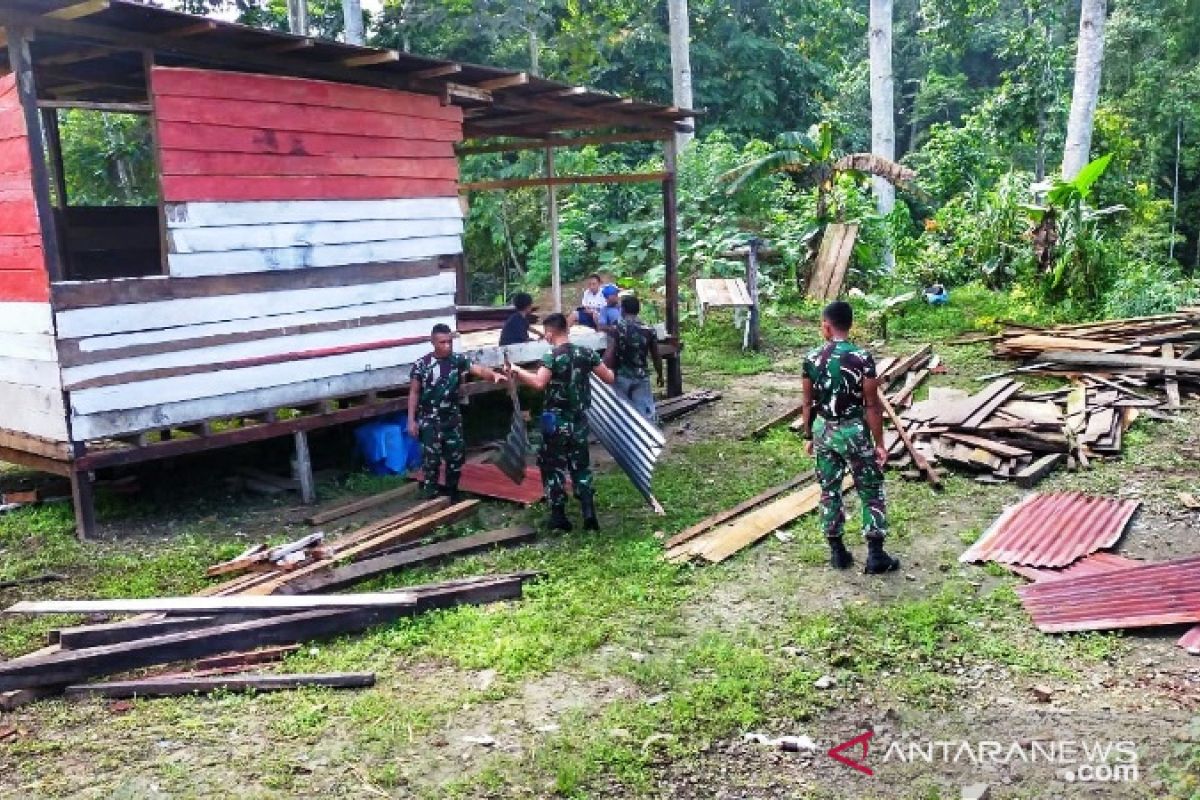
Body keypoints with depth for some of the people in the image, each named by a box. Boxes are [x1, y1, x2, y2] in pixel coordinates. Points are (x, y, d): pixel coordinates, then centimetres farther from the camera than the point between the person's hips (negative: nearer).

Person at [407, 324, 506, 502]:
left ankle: (452, 493, 31)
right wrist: (412, 420, -7)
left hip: (452, 419, 3)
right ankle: (430, 497, 12)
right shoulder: (422, 364, -9)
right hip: (430, 421, -3)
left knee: (456, 457, 11)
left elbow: (479, 370, -17)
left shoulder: (458, 360, -3)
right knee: (431, 460, -1)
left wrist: (494, 375, -38)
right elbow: (414, 393, -4)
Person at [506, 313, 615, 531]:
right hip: (579, 421, 4)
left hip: (556, 422, -4)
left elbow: (539, 383, -29)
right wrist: (598, 366, 24)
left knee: (553, 467, 7)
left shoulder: (552, 357, -14)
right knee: (581, 466, 13)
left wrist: (517, 370, -17)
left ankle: (559, 516, 9)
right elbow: (609, 378, 3)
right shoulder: (586, 353, 0)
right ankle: (589, 514, 5)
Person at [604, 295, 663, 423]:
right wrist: (660, 375, 20)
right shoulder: (649, 330, -1)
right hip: (641, 377, 2)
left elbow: (609, 356, -17)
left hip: (621, 377, -2)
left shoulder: (616, 330, -10)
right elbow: (656, 357, 6)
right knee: (646, 413, 4)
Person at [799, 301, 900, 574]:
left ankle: (837, 552, 20)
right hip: (854, 431, -3)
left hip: (823, 430, 3)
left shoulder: (812, 359, -5)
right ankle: (876, 556, 9)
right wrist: (879, 442, -5)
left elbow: (808, 402, 2)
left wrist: (809, 435, 14)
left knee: (829, 491, 13)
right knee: (871, 492, 8)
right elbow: (872, 405, -13)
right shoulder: (862, 358, -15)